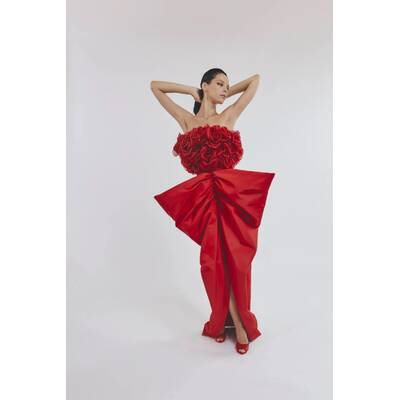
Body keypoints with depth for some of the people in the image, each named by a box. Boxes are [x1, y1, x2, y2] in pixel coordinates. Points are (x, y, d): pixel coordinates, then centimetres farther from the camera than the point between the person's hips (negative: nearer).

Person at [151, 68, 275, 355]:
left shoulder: (230, 115, 10)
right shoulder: (186, 119, 11)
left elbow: (256, 79, 18)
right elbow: (155, 86, 20)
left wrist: (226, 94, 22)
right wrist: (191, 91, 18)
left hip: (233, 190, 0)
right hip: (203, 194, 1)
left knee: (234, 257, 2)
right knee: (216, 258, 4)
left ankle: (230, 320, 22)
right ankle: (238, 324, 22)